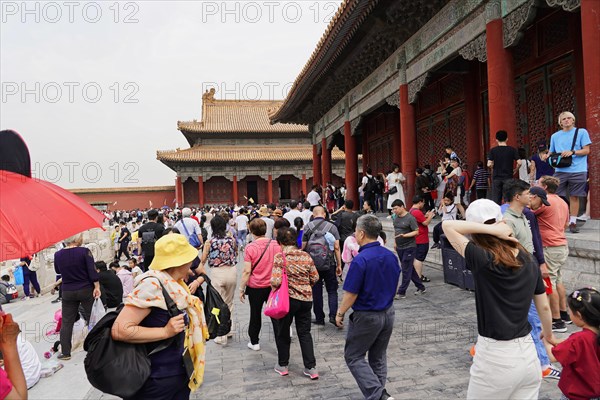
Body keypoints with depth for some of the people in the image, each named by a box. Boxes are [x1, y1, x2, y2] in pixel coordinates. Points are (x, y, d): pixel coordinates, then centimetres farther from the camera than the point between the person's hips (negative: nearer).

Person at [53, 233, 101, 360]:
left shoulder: (58, 255, -2)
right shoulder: (84, 251, -14)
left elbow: (58, 270, 15)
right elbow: (92, 271, -16)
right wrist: (97, 287, -10)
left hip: (68, 292, 3)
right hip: (86, 290, -3)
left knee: (66, 322, 10)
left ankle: (65, 352, 13)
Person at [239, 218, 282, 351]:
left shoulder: (250, 247, -14)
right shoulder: (276, 244, -7)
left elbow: (247, 271, -14)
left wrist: (241, 289, -4)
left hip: (255, 287, -2)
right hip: (273, 285, 2)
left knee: (255, 314, 15)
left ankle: (254, 342, 25)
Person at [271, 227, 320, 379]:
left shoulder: (279, 257, -15)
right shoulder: (306, 256, -1)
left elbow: (276, 281, -22)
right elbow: (315, 278, 3)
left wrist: (272, 284, 0)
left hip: (288, 299, -4)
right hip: (306, 299, 4)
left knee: (282, 332, 16)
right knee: (305, 333, 15)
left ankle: (282, 365, 29)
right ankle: (311, 368, 15)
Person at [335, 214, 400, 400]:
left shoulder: (360, 260, -24)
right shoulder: (391, 256, -1)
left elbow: (351, 294, -20)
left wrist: (340, 313, -5)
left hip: (367, 316, -7)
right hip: (388, 313, 7)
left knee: (353, 356, 8)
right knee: (379, 356, 20)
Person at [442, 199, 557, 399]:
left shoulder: (483, 260, -20)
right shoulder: (529, 261, 0)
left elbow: (448, 225, -19)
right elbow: (544, 307, 11)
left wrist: (490, 229, -18)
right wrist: (548, 334, 28)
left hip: (496, 357, -6)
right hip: (528, 354, 6)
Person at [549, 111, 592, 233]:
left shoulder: (581, 132, 5)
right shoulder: (555, 136, 15)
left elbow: (586, 150, 0)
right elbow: (551, 153, 18)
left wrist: (572, 152, -16)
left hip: (577, 170, -2)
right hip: (560, 171, 2)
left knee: (574, 197, 2)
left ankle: (572, 222, 9)